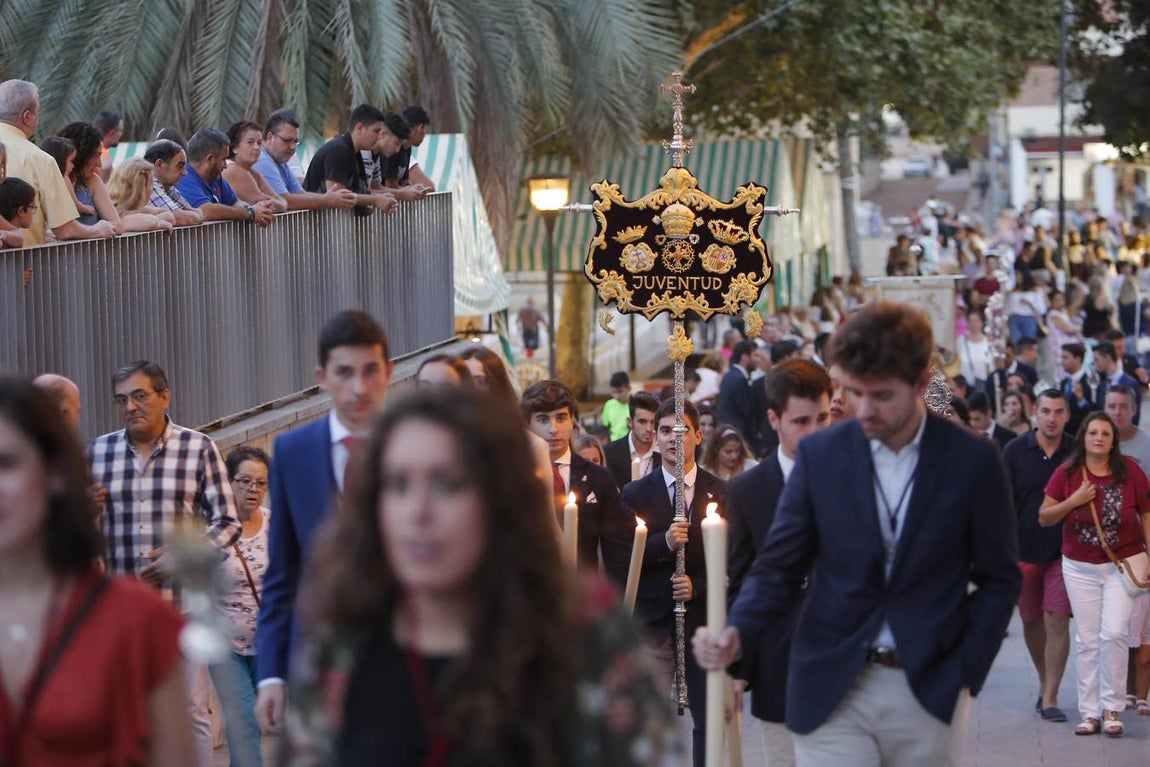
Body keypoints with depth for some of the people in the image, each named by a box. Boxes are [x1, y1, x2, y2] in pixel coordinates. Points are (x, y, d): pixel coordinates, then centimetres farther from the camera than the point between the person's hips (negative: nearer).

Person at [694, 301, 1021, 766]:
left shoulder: (972, 460, -1)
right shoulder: (820, 454, 1)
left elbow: (998, 579, 5)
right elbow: (779, 567, 4)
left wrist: (965, 675, -4)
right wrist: (736, 632, -15)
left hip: (928, 692, 0)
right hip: (833, 692, 0)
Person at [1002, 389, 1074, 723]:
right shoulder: (1015, 451, -2)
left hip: (1064, 551, -2)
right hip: (1024, 549, 2)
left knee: (1057, 621, -9)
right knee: (1031, 621, 13)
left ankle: (1050, 698, -5)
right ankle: (1044, 681, 35)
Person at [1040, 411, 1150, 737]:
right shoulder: (1067, 474, -3)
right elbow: (1044, 517, 0)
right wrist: (1073, 501, -16)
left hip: (1123, 565, -2)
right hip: (1081, 567, 2)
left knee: (1113, 634, -12)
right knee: (1087, 639, 4)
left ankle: (1112, 708, 1)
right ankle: (1089, 712, 10)